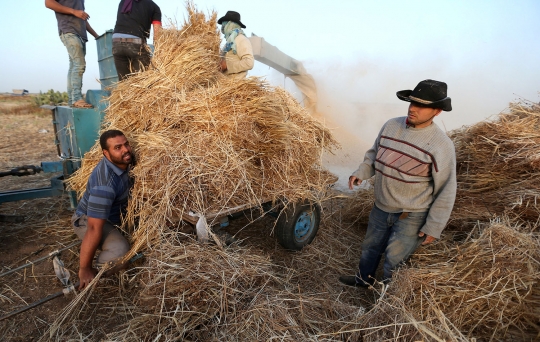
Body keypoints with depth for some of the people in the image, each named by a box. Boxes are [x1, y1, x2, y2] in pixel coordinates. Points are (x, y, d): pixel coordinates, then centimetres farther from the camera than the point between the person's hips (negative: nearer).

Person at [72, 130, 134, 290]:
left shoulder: (123, 162, -10)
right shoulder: (105, 184, -36)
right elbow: (94, 228, -34)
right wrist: (84, 268, -30)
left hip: (112, 216, 9)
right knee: (120, 250, -32)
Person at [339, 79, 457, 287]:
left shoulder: (441, 145, -18)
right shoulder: (391, 125, -4)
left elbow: (445, 191, -13)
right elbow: (374, 153, 11)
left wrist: (434, 227, -10)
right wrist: (361, 172, -7)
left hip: (411, 216, -5)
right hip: (381, 207, 6)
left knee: (394, 259, 6)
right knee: (370, 246, 24)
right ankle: (363, 278, 51)